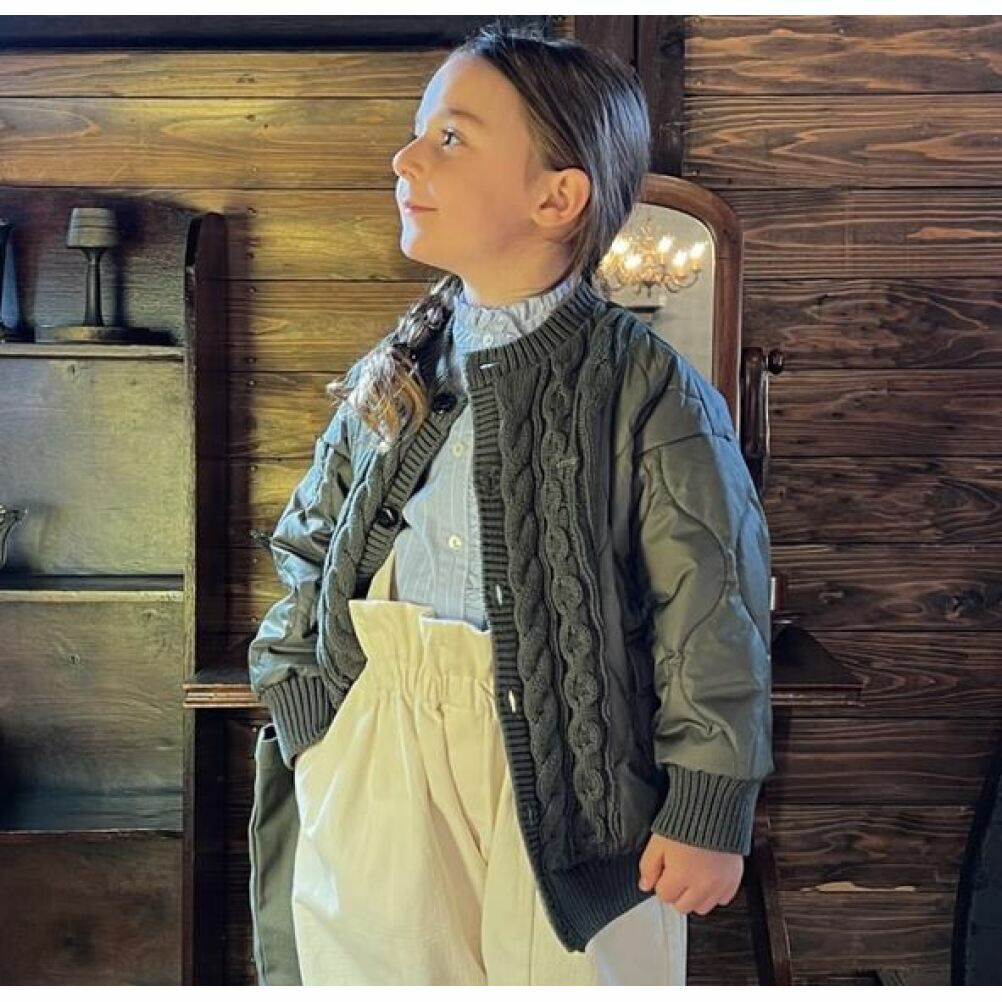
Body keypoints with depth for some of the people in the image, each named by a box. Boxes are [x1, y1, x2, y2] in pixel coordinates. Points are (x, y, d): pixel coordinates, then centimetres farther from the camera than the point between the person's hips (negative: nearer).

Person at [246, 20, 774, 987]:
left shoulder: (647, 391, -14)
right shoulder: (392, 373, 2)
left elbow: (713, 610, -11)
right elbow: (312, 537, 14)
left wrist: (711, 808, -8)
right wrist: (298, 689, 6)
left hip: (561, 752, -4)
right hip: (379, 750, 5)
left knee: (561, 967, 13)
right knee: (375, 960, 18)